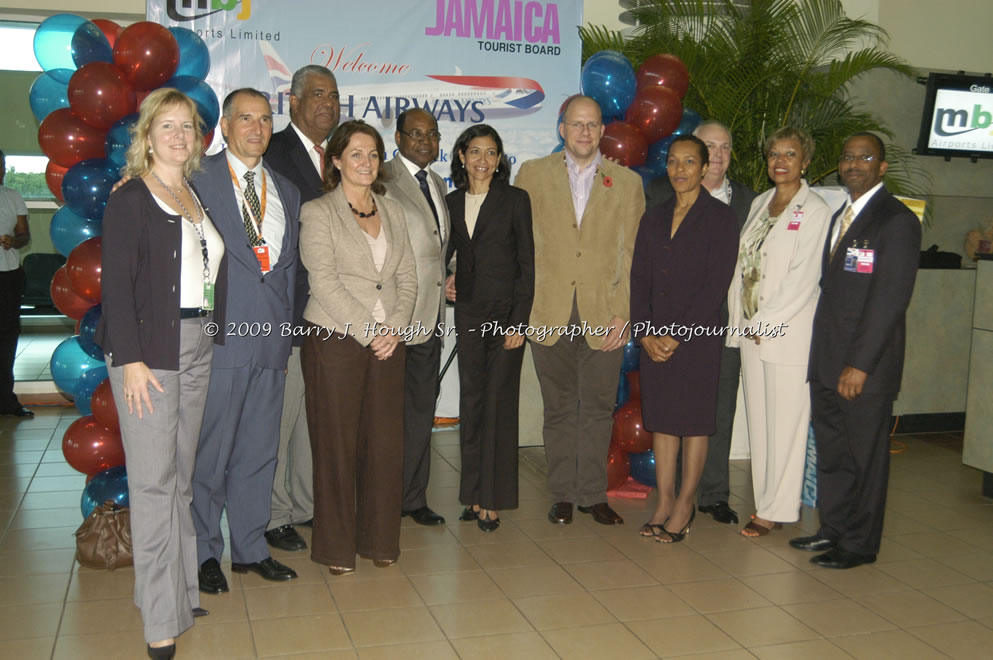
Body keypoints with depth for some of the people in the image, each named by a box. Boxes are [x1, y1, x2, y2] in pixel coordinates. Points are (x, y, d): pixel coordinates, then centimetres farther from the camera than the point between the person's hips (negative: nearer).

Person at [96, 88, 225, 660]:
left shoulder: (200, 198, 15)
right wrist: (131, 360, -17)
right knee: (153, 480, -6)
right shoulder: (131, 199, -4)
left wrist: (212, 339, 8)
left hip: (198, 348, 7)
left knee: (182, 475, 12)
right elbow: (117, 284, -10)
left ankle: (183, 588, 22)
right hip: (149, 349, -6)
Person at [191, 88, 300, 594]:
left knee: (259, 449, 12)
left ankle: (250, 548, 25)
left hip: (271, 340, 5)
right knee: (209, 451, 3)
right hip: (218, 338, -5)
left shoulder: (286, 191, 17)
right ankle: (204, 552, 19)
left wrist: (286, 327, 10)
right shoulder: (198, 179, -1)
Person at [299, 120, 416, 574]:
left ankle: (379, 540, 19)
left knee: (385, 443, 4)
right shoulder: (318, 212, 0)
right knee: (336, 445, 1)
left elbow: (407, 277, 11)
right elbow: (325, 283, -9)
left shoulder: (393, 211, 15)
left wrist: (396, 327, -5)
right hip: (334, 340, -4)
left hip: (388, 343, 4)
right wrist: (369, 333, -13)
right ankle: (336, 548, 14)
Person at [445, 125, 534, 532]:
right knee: (471, 399, 6)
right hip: (468, 311, 4)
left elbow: (526, 264, -5)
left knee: (499, 401, -3)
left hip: (506, 310, -4)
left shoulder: (515, 200, -2)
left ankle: (493, 498, 5)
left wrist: (519, 321, -11)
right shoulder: (452, 201, 10)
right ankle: (473, 493, 16)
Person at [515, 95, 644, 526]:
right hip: (550, 314, 0)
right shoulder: (532, 175, 8)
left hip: (604, 315, 0)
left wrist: (624, 313, -4)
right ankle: (563, 494, 19)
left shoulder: (627, 182, 8)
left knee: (598, 407, 5)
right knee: (558, 407, 8)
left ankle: (593, 494, 18)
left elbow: (635, 255, 4)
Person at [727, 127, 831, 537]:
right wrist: (744, 321, 3)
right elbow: (744, 264, 13)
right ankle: (766, 500, 18)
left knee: (785, 422, -1)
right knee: (758, 420, 9)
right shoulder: (760, 203, 14)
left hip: (787, 332, -6)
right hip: (751, 329, 7)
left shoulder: (815, 211, -6)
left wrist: (765, 323, -11)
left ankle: (777, 510, 7)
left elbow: (803, 277, -12)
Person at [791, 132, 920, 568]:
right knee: (830, 450, 15)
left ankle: (859, 544, 16)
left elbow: (891, 299, -16)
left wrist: (859, 364, -19)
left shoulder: (897, 221, -10)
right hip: (827, 362, 8)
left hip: (865, 366, -8)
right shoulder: (840, 216, 17)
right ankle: (833, 528, 29)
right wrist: (820, 355, 11)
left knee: (864, 455, 4)